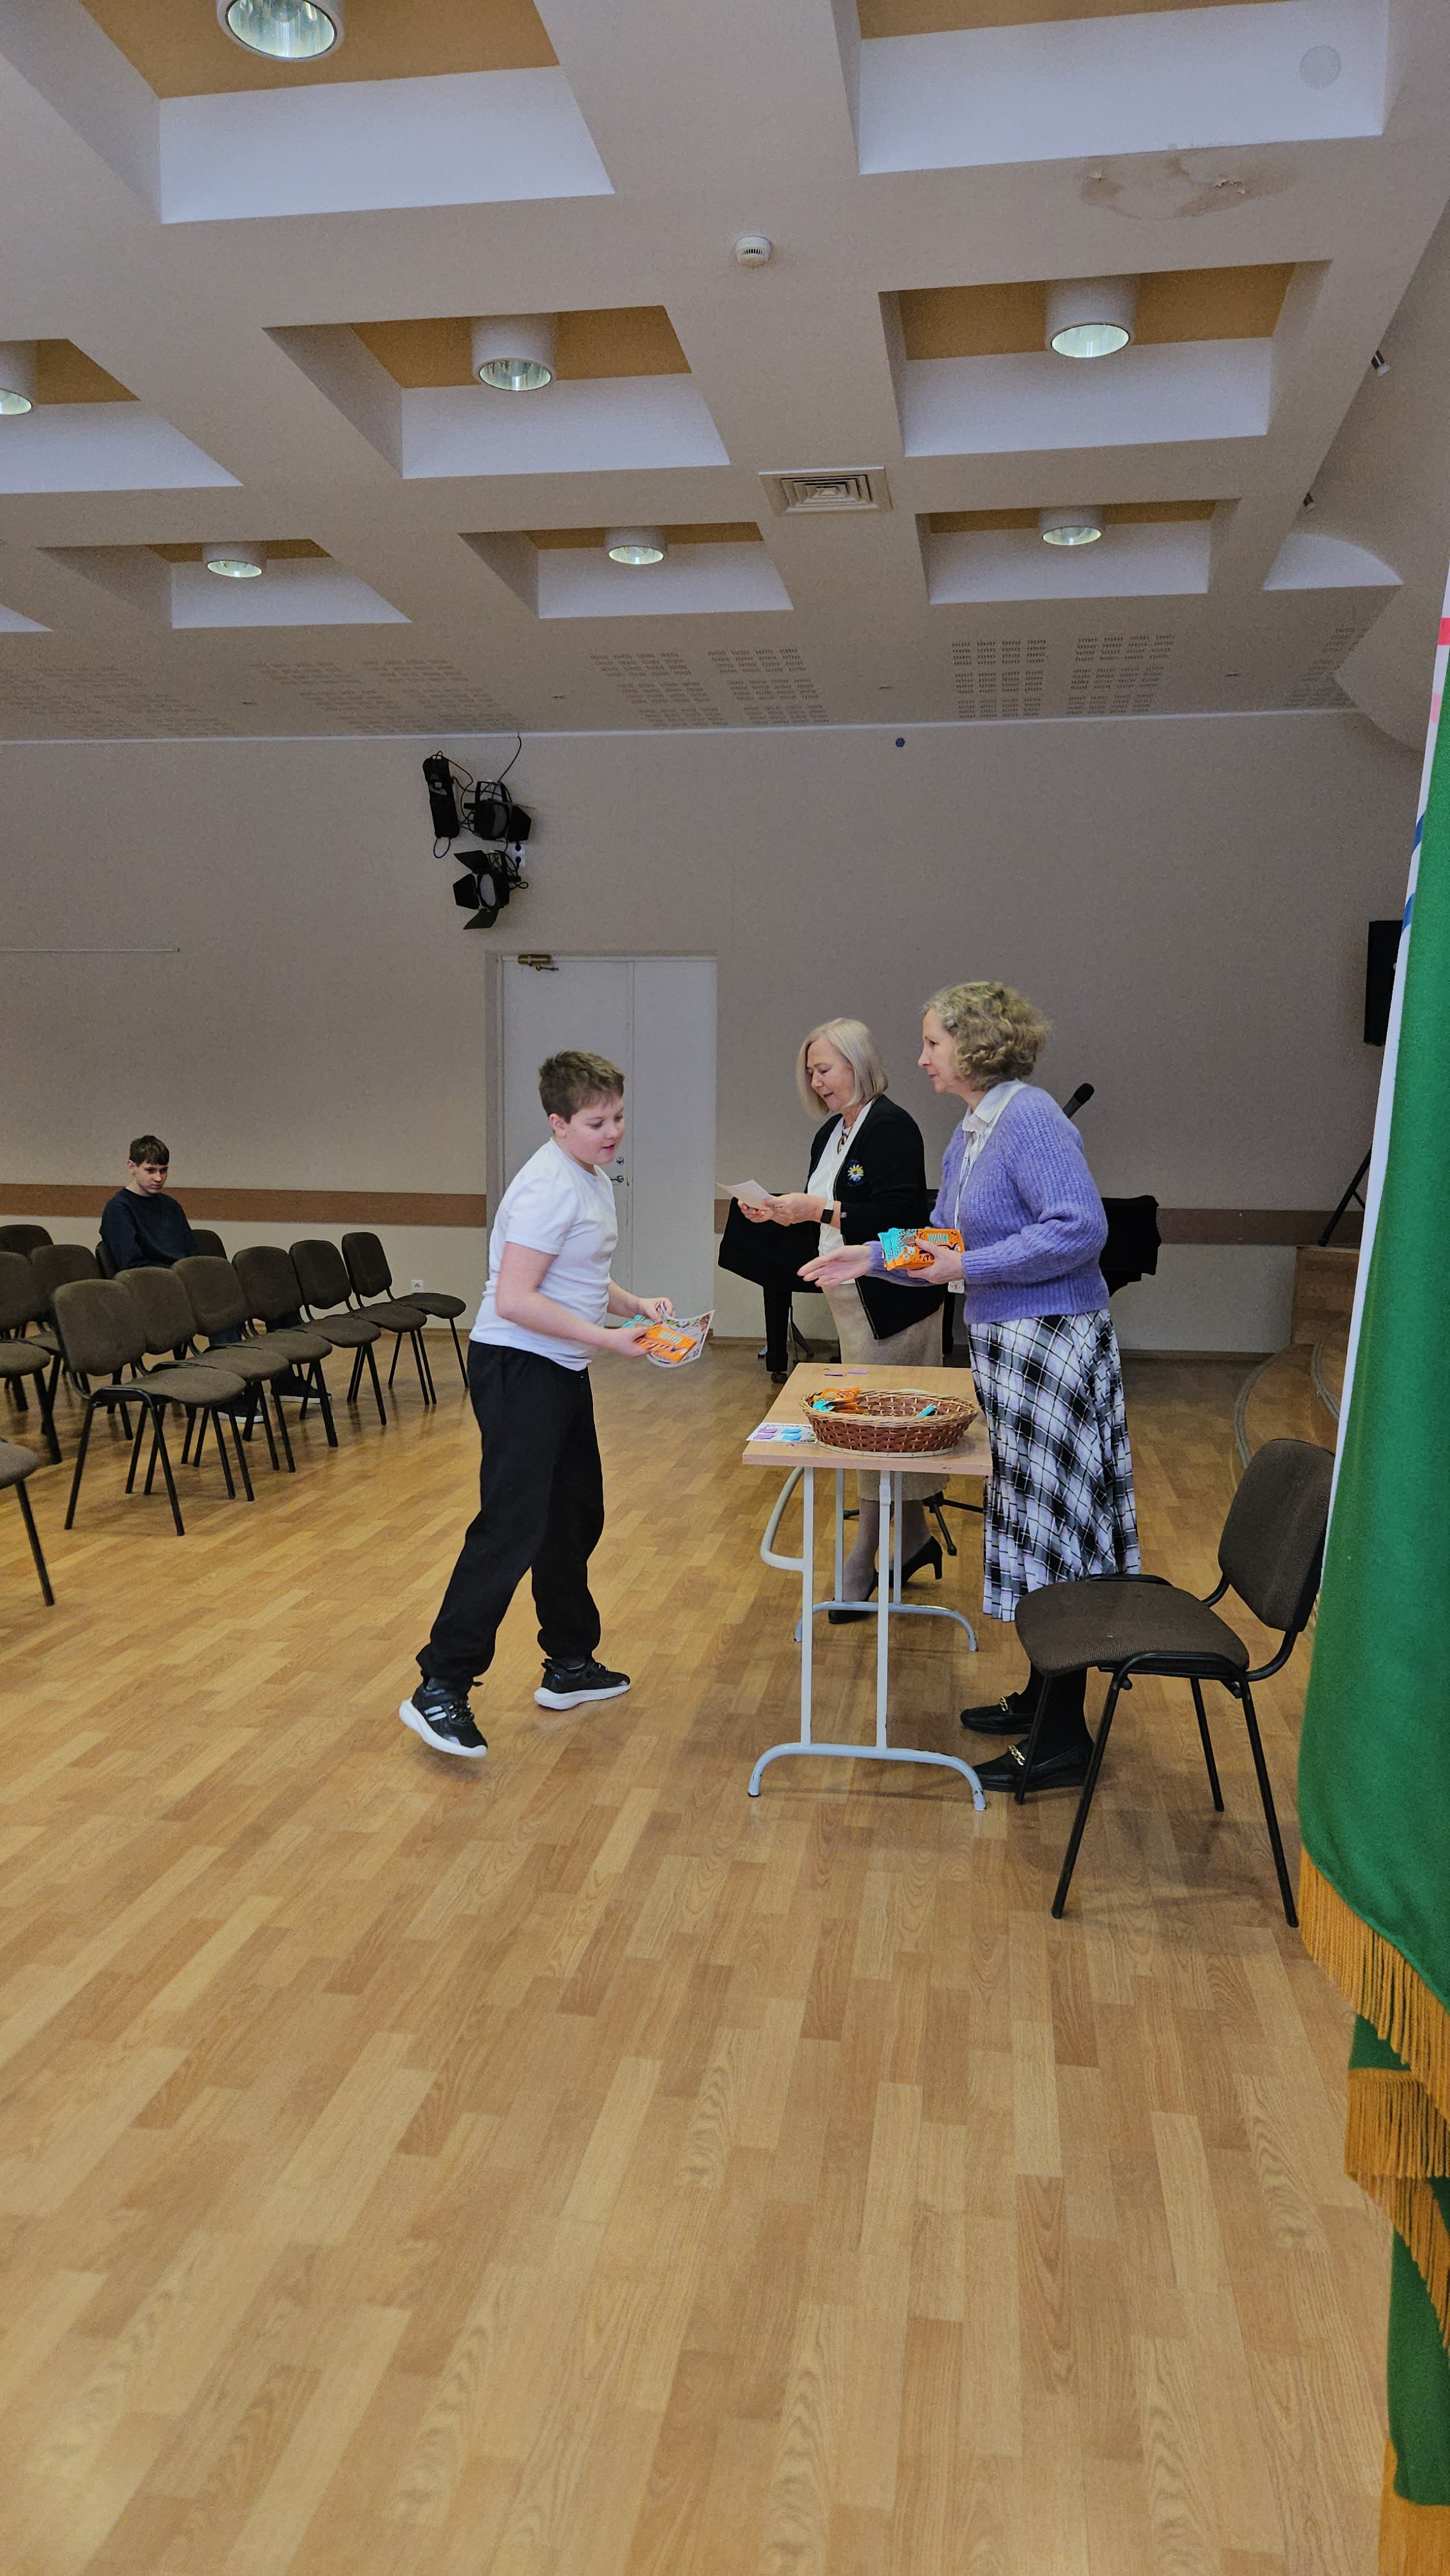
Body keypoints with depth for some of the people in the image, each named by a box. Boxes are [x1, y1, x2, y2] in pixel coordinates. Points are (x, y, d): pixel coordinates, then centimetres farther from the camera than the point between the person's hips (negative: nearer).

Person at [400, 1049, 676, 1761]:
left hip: (561, 1371, 11)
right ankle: (440, 1689, -8)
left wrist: (635, 1303, 8)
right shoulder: (549, 1189, -19)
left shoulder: (593, 1180, 13)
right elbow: (515, 1299, -25)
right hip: (519, 1368, -10)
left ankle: (570, 1667, 32)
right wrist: (610, 1339, -22)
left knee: (575, 1518, 18)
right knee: (512, 1529, -14)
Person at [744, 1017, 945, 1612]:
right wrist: (779, 1212, 2)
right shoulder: (830, 1133, 13)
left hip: (890, 1302, -9)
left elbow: (900, 1217, -22)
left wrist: (820, 1209, -23)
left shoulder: (891, 1127, -14)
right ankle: (915, 1540, 25)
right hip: (851, 1298, 9)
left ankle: (862, 1562, 3)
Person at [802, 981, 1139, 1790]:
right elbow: (946, 1239, 22)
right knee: (1031, 1528, 17)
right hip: (1010, 1346, 10)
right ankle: (1040, 1697, 31)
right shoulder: (974, 1129, 13)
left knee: (1053, 1534, -3)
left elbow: (1081, 1229, -25)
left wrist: (969, 1266, -22)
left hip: (1050, 1346, -10)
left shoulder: (1029, 1118, -17)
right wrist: (871, 1256, 11)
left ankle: (1065, 1741, 7)